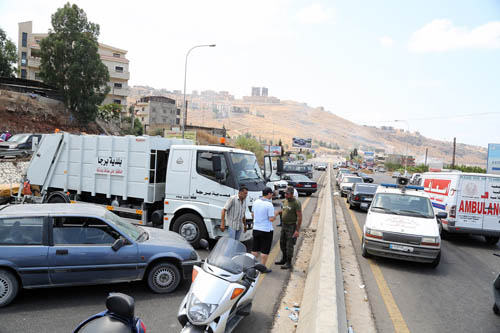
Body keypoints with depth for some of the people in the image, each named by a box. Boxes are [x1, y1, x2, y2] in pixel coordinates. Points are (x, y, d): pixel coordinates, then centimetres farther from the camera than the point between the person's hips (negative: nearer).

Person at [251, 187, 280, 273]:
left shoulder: (256, 202, 2)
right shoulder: (269, 205, -19)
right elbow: (271, 219, -19)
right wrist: (276, 214, -2)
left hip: (256, 229, 6)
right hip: (266, 230, -6)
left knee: (255, 249, 16)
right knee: (265, 250, 5)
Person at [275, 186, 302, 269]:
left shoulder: (296, 203, -17)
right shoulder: (285, 201, 8)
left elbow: (300, 217, -18)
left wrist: (297, 230, -20)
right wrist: (283, 224, 17)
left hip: (292, 226, -8)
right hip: (284, 225, 8)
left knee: (289, 245, -3)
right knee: (282, 243, 15)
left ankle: (288, 263, 7)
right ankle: (284, 259, 31)